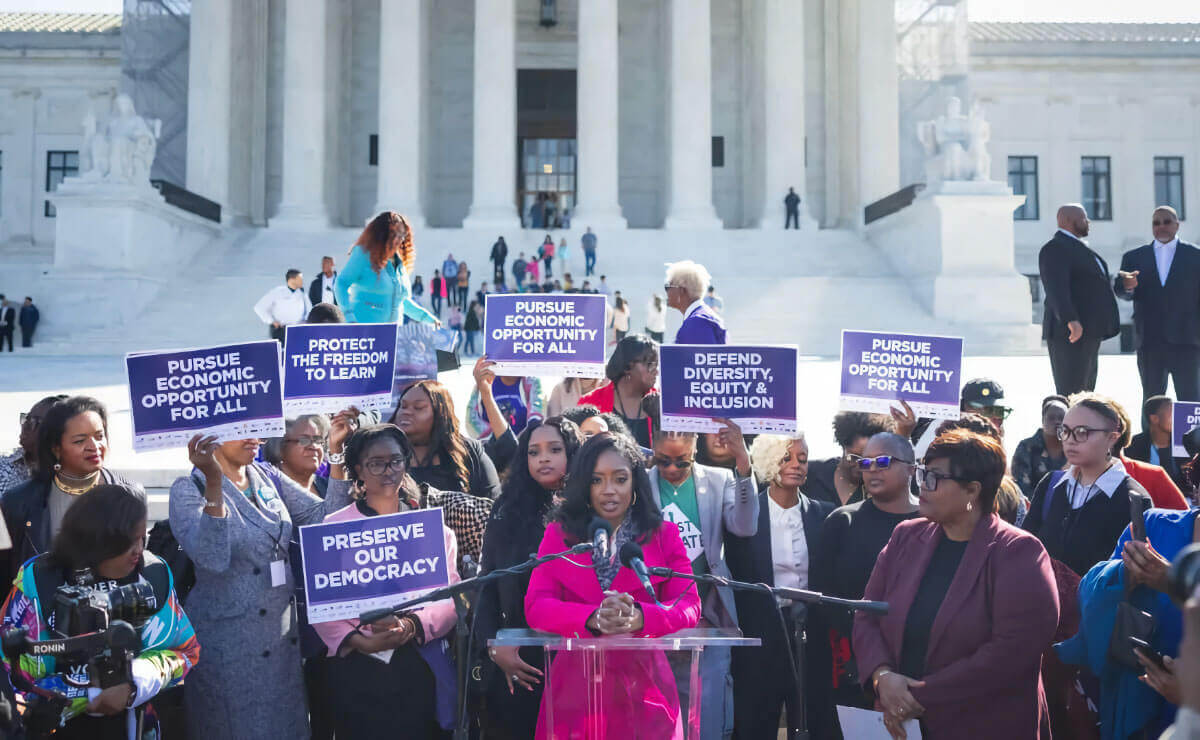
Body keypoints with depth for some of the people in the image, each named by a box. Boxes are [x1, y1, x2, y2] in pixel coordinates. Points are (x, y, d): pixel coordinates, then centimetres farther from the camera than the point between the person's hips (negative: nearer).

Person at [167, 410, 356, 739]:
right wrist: (214, 483, -35)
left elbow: (326, 519, -3)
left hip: (284, 636, 6)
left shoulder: (270, 481, 6)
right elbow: (212, 559, -26)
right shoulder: (189, 490, -10)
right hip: (229, 645, -5)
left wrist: (336, 452, -10)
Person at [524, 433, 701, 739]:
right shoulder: (558, 533, 4)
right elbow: (536, 607, -7)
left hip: (643, 689, 0)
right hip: (575, 688, 0)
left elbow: (689, 606, -7)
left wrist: (638, 617, -27)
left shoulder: (663, 535, 4)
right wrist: (593, 619, -27)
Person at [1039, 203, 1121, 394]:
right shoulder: (1055, 248, -13)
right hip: (1070, 335, -11)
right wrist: (1071, 320, -37)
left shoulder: (1077, 247, 22)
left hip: (1088, 333, 11)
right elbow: (1056, 287, -26)